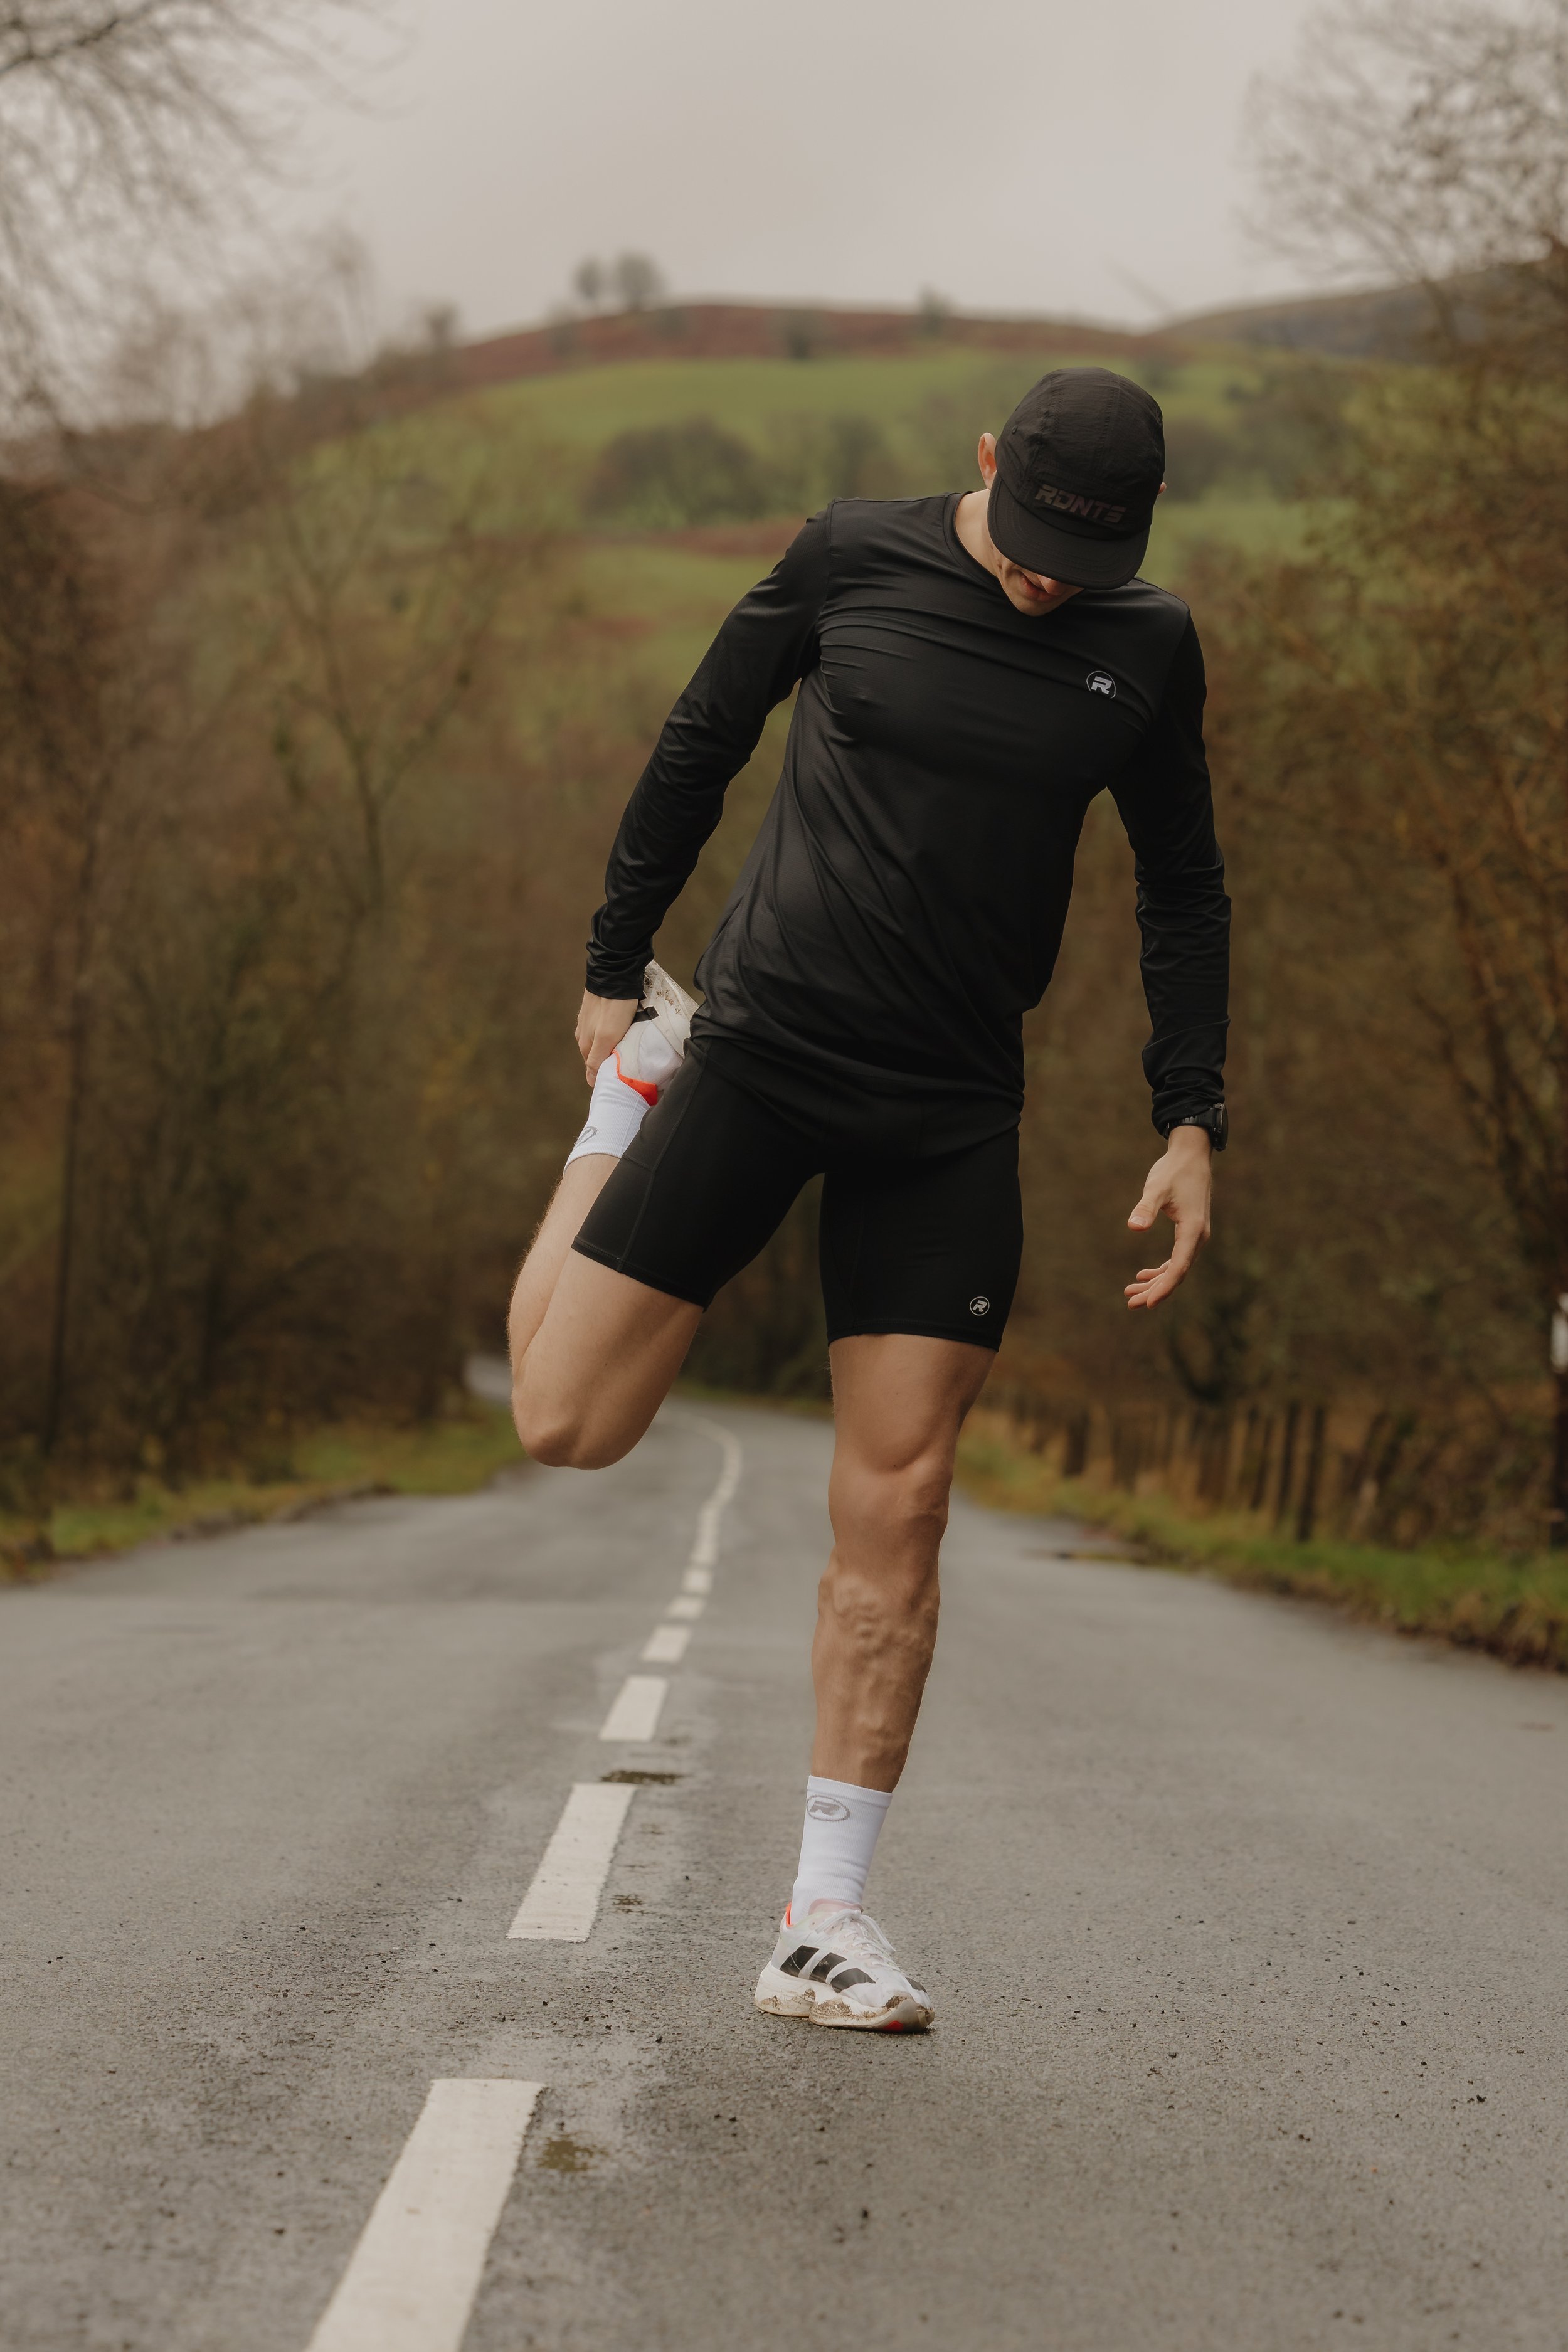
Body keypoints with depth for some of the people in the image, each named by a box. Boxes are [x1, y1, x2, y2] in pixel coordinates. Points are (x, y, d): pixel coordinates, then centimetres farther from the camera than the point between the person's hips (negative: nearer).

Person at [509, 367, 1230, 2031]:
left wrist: (1189, 1123, 5)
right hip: (761, 1054, -1)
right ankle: (638, 1087, 24)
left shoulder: (1147, 649, 3)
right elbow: (702, 744, 8)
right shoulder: (852, 561, -4)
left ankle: (823, 1922, 6)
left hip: (952, 1120, 1)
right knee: (566, 1425, -3)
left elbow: (1182, 891, 13)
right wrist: (614, 970, 11)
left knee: (894, 1514, -2)